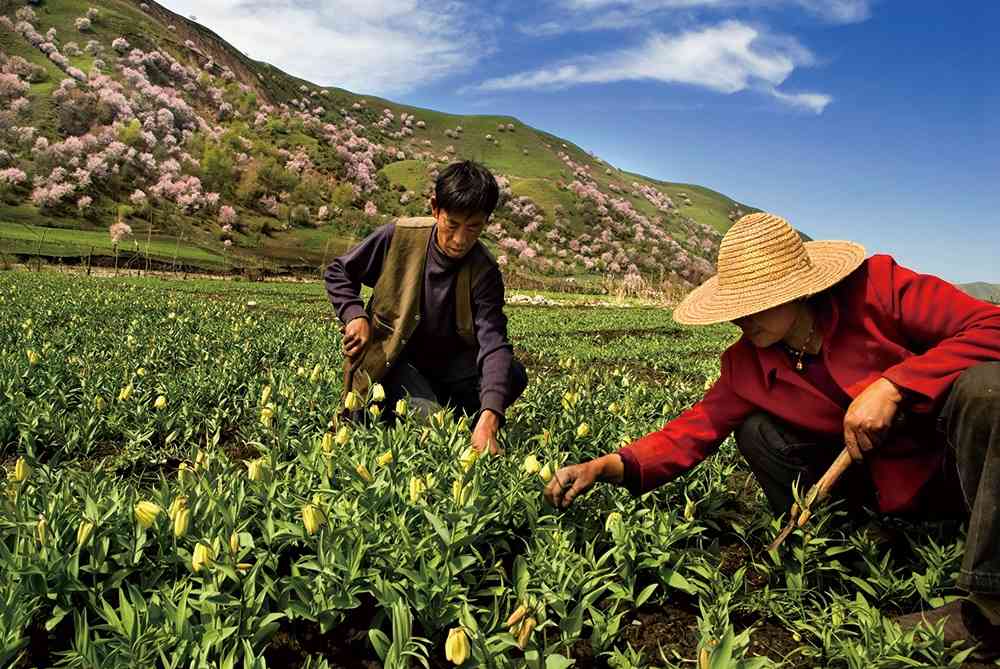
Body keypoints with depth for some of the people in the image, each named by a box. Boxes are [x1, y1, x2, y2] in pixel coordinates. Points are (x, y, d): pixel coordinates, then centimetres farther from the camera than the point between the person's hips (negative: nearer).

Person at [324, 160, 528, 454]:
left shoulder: (484, 272, -16)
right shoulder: (399, 237, -16)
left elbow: (494, 343, -30)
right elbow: (337, 272, 0)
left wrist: (488, 418, -45)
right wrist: (355, 316, -20)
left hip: (448, 364, 2)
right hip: (391, 360, -2)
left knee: (514, 375, -22)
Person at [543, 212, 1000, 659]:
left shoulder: (877, 286, -20)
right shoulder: (747, 366, -9)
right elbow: (693, 431, -11)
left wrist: (892, 384, -34)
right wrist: (606, 466, -24)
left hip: (958, 456, -3)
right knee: (754, 431, -14)